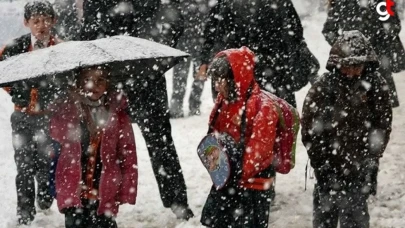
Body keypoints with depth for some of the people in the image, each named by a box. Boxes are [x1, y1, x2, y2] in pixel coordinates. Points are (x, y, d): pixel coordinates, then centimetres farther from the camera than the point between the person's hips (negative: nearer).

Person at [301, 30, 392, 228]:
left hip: (360, 168, 0)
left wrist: (371, 160, -6)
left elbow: (383, 126, 0)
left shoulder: (376, 86, -5)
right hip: (329, 166, 0)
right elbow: (310, 130, -6)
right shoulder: (323, 88, -10)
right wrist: (321, 164, -8)